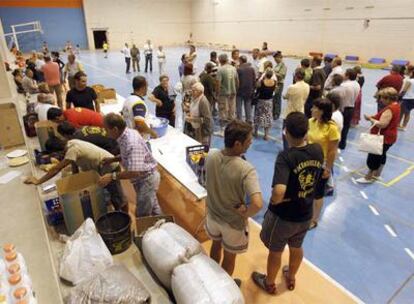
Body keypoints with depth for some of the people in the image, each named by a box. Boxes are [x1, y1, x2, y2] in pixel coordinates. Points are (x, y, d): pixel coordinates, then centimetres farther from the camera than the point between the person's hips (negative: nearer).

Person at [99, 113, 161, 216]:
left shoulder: (132, 143, -33)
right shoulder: (126, 134, -3)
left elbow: (135, 172, -37)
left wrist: (112, 176, -31)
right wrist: (112, 159, 3)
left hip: (146, 179, -10)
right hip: (143, 178, 10)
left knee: (142, 216, 2)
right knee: (152, 207, 25)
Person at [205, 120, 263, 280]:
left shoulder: (211, 155, -17)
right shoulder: (246, 170, -34)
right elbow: (257, 204, -41)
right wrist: (244, 214, -21)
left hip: (212, 214, 5)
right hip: (233, 223, -5)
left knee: (216, 245, 34)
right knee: (229, 257, 23)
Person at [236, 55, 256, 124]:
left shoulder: (238, 69, -15)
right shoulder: (252, 69, -1)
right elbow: (254, 80, 3)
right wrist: (253, 89, 12)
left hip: (240, 90, -4)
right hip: (249, 91, 4)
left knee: (239, 107, 6)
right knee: (248, 106, 14)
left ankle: (239, 120, 7)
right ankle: (249, 120, 17)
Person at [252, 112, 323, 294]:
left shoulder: (285, 157, -30)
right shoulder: (318, 150, -12)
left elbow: (279, 192, -42)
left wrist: (275, 201, -21)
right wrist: (304, 139, 2)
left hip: (283, 216, -5)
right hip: (305, 215, 6)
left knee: (275, 251, 21)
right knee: (296, 248, 30)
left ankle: (269, 283, 47)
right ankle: (291, 278, 57)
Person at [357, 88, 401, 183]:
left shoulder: (389, 109, -27)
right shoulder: (396, 105, 6)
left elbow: (382, 124, -32)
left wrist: (370, 119, -19)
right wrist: (374, 117, 1)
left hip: (384, 138, -10)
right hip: (388, 137, 10)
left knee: (373, 156, 1)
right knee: (381, 155, 20)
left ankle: (369, 177, 12)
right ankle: (377, 174, 34)